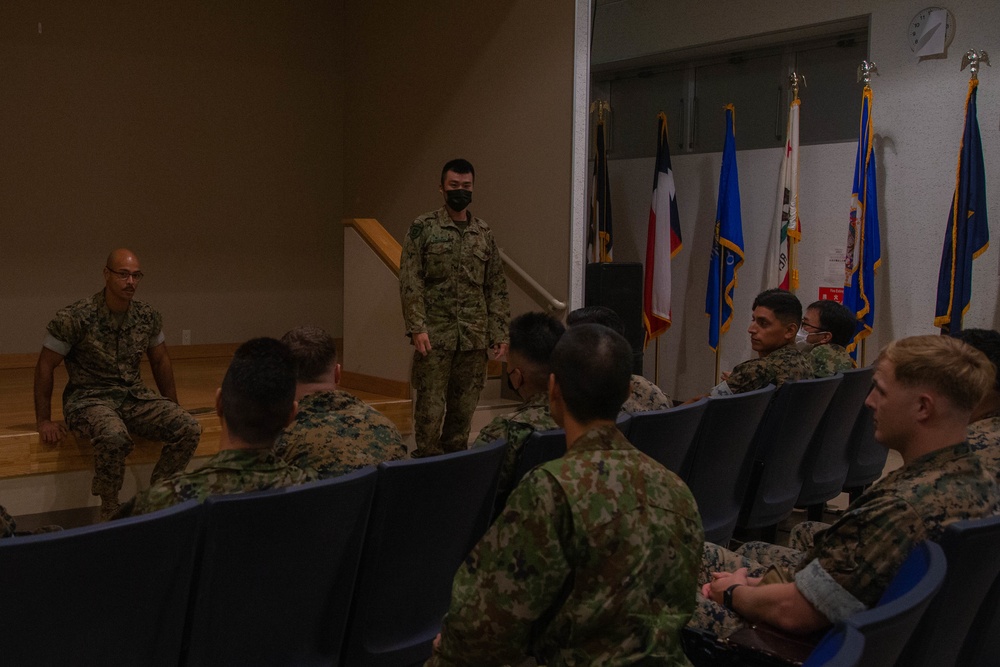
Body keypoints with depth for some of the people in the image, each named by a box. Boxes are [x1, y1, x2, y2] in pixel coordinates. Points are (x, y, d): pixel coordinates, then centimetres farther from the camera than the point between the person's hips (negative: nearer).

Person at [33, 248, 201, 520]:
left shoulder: (148, 317, 1)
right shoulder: (75, 317, -13)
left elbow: (160, 362, 16)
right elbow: (45, 366, -6)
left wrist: (173, 409, 16)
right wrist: (44, 421, -6)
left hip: (135, 396, 5)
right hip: (89, 398, -5)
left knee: (188, 428, -20)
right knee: (114, 436, -39)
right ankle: (110, 510, -16)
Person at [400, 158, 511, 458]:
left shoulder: (484, 234, 12)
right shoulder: (423, 228, 0)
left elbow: (497, 287, 12)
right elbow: (409, 281, -6)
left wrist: (500, 332, 5)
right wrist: (417, 327, -15)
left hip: (474, 336, 4)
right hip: (435, 333, -4)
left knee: (464, 406, 10)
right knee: (431, 406, -3)